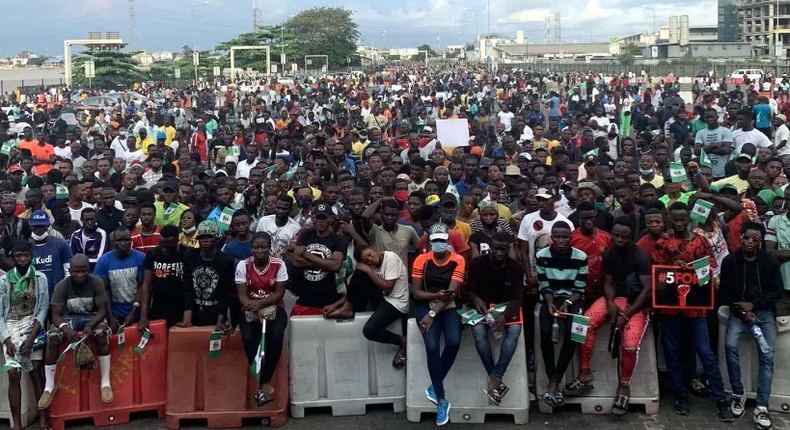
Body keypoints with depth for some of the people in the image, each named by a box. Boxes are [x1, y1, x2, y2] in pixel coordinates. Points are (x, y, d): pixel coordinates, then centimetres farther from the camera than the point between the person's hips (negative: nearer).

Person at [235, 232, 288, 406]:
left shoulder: (279, 264, -6)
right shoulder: (243, 265, -5)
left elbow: (279, 293, -8)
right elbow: (242, 295, -9)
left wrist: (260, 303, -24)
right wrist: (256, 311, -26)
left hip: (274, 308, 0)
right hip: (251, 311, 0)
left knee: (275, 336, -31)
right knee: (249, 338, -30)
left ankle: (263, 383, -17)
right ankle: (264, 384, -16)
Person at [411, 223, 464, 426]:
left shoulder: (458, 261, -4)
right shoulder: (421, 260, -2)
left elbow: (452, 292, -12)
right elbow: (416, 293, -3)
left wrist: (433, 314, -21)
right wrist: (436, 295, -21)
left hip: (449, 306, 1)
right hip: (425, 304, 0)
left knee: (453, 342, -27)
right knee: (432, 347, -23)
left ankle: (434, 386, -2)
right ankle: (442, 401, -12)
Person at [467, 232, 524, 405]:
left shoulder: (516, 268, -6)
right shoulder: (477, 264, -7)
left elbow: (517, 298, -10)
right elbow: (469, 290, -3)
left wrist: (504, 315, -30)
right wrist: (476, 299, -29)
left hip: (507, 307, 1)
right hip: (482, 306, 0)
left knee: (514, 330, -31)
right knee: (479, 331, -32)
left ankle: (494, 379, -36)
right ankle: (497, 382, -29)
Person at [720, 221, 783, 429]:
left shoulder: (770, 262, 1)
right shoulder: (730, 261, 0)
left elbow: (778, 291, 1)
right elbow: (724, 293, 3)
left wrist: (753, 304, -12)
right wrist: (742, 310, -12)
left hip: (764, 311, 0)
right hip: (738, 310, 0)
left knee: (767, 354, -18)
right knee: (730, 345, -25)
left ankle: (761, 407, -15)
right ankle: (738, 394, -7)